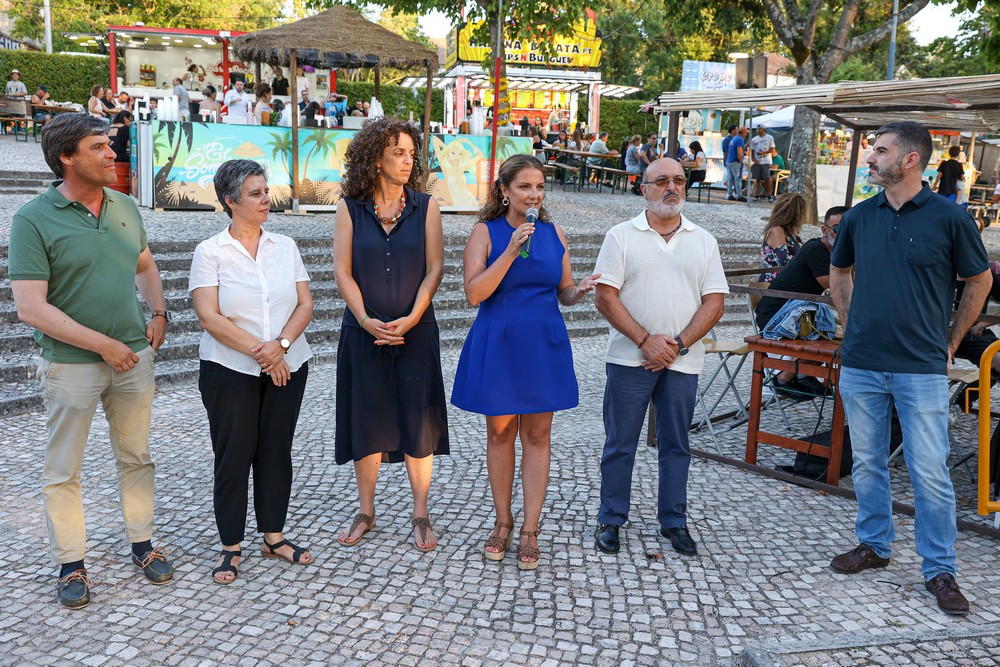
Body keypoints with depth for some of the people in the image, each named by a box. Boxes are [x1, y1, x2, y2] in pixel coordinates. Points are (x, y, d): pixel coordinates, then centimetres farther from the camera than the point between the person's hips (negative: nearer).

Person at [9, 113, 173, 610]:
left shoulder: (125, 207, 5)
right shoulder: (33, 220, -13)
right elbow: (30, 308, -18)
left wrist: (158, 313, 5)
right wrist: (103, 345, -18)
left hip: (134, 355, 5)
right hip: (71, 364, -5)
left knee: (136, 457, 14)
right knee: (64, 469, 7)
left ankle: (142, 544, 30)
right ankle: (71, 564, 22)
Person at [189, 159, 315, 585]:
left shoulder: (285, 247, 6)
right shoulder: (210, 252, -4)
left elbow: (305, 304, 2)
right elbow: (209, 317, -12)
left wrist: (281, 345, -15)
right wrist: (258, 351, -17)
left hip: (287, 368, 3)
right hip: (230, 370, -3)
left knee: (276, 452, 10)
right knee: (233, 455, 4)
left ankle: (274, 536, 24)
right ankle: (231, 546, 17)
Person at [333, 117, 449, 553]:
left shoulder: (425, 206, 1)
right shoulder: (351, 208, 1)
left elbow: (434, 269, -3)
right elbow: (343, 271, -3)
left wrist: (410, 319, -13)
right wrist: (367, 320, -14)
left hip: (415, 332, 0)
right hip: (364, 333, 1)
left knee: (418, 422, 3)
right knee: (366, 422, 8)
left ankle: (420, 516, 17)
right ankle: (366, 512, 24)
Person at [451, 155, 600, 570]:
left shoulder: (554, 233, 5)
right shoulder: (486, 232, -4)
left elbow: (563, 293, 10)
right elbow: (474, 293, -15)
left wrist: (579, 291, -13)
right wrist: (511, 251, -22)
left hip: (543, 346, 2)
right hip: (497, 346, -2)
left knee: (537, 436, 6)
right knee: (500, 433, 9)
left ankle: (530, 531, 15)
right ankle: (503, 522, 26)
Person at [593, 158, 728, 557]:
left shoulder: (703, 241, 9)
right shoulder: (622, 236, 1)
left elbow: (714, 302, 3)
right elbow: (606, 297, -6)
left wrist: (678, 344, -10)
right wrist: (645, 340, -14)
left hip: (683, 361, 2)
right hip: (630, 358, -2)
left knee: (676, 445, 11)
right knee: (620, 444, 5)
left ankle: (674, 522, 24)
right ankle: (610, 520, 18)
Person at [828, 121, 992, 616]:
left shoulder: (949, 217, -5)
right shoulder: (859, 217, 5)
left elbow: (979, 282, 6)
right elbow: (838, 273, 22)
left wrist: (950, 342, 6)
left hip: (922, 369, -4)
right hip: (860, 365, 4)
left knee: (930, 472, -1)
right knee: (867, 463, 13)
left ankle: (940, 570, 13)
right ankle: (874, 544, 31)